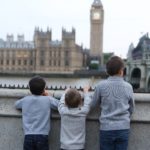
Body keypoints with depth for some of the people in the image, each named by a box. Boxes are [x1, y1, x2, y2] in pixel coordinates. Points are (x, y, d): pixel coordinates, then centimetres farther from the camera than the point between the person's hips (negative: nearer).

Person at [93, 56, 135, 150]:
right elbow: (131, 108, 9)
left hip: (106, 128, -1)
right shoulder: (128, 87, -2)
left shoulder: (101, 85, -7)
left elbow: (95, 102, 8)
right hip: (123, 128, 1)